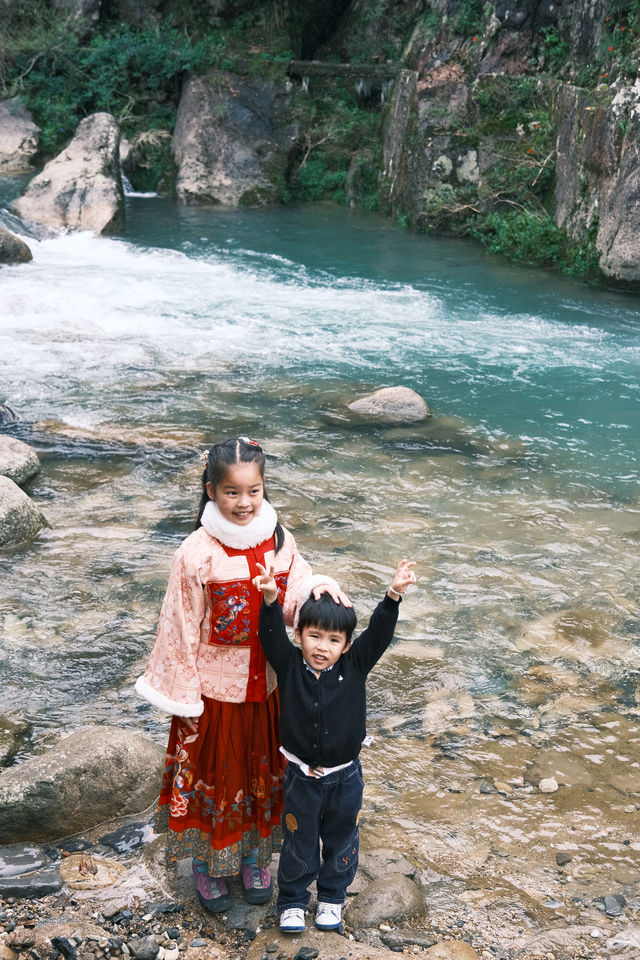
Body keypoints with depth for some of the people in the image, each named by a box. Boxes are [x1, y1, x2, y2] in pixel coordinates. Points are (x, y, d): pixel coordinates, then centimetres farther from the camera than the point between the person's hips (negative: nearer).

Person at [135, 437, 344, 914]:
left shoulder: (279, 540, -8)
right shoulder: (198, 552, -20)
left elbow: (293, 601, -2)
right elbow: (182, 627, -13)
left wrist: (318, 587, -25)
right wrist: (184, 695, -8)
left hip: (266, 682, 4)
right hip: (215, 686, -4)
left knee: (262, 769, 21)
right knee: (211, 773, 15)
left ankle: (254, 853, 45)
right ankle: (207, 862, 39)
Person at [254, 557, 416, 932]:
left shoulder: (355, 666, -11)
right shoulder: (289, 665, -12)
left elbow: (379, 633, -18)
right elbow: (271, 635, -24)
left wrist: (394, 595, -32)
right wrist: (271, 599, -40)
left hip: (345, 777, 1)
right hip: (302, 776, -1)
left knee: (341, 842, 20)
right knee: (299, 844, 16)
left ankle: (333, 897, 43)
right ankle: (293, 901, 37)